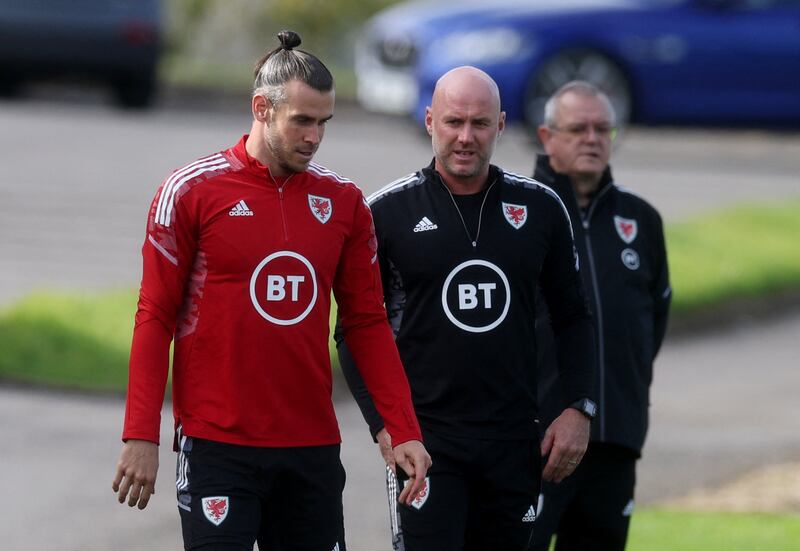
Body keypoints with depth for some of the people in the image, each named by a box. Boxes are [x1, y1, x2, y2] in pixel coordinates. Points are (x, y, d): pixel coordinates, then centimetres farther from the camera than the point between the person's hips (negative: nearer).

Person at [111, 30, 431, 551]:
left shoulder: (343, 201, 8)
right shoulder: (192, 191, -3)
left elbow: (368, 324, 10)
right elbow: (155, 318, -2)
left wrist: (405, 431, 2)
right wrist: (141, 437, -8)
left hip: (312, 446, 4)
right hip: (217, 446, -4)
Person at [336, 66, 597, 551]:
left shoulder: (540, 209, 6)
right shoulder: (388, 213, -1)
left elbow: (573, 318, 14)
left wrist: (580, 409, 3)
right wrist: (383, 424, -7)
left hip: (514, 439, 3)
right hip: (424, 438, -3)